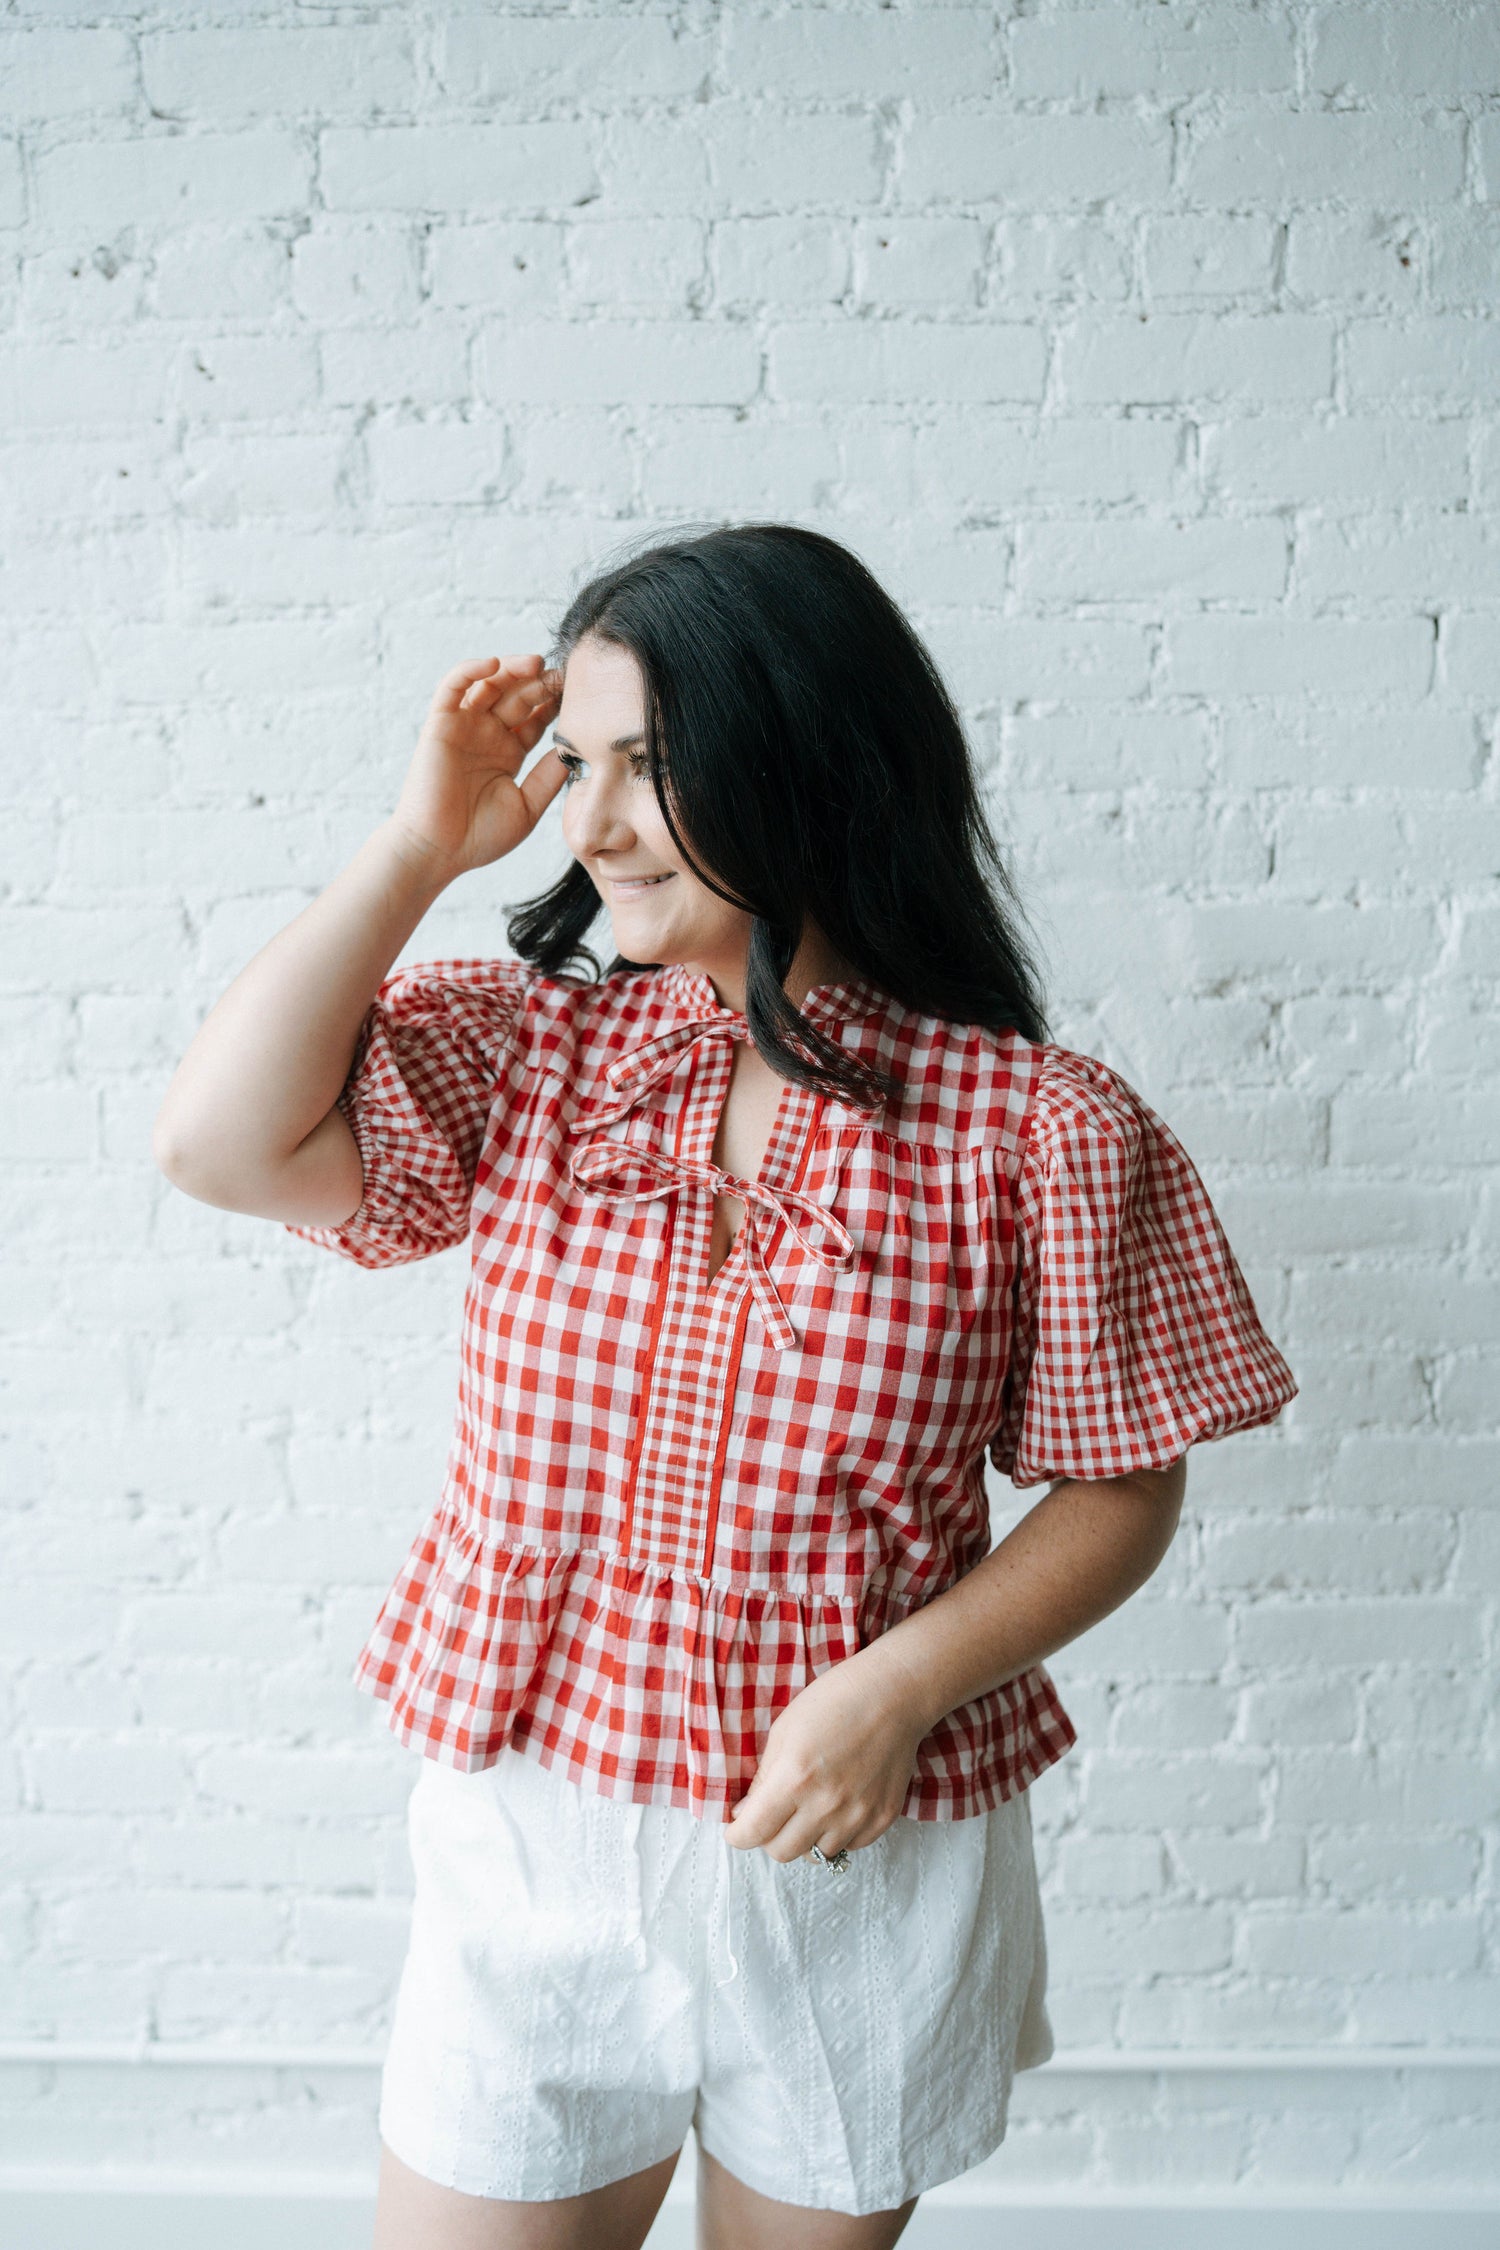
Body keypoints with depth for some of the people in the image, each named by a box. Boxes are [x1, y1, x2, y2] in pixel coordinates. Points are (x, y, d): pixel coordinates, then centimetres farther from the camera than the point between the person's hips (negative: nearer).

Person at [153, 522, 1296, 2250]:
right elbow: (223, 1144, -16)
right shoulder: (523, 1045, -4)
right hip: (530, 1842, 2)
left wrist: (900, 1684, -20)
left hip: (861, 1856, -1)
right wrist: (421, 843, -13)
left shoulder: (1046, 1131, -12)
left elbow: (1119, 1490, -6)